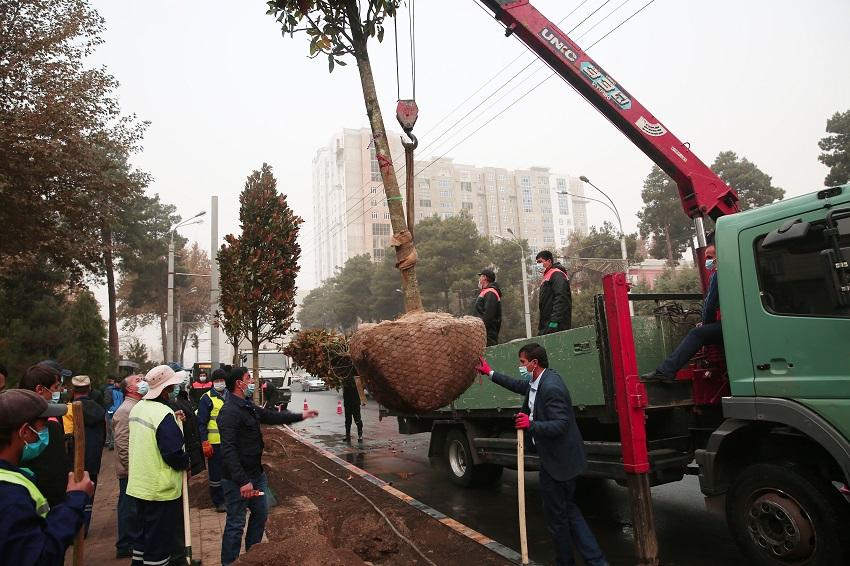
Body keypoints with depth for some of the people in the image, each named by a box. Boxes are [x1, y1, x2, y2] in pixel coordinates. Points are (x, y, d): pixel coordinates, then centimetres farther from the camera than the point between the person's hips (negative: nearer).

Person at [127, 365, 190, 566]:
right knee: (160, 540, 5)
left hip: (139, 485, 9)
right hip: (161, 489, -9)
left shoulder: (137, 408, 5)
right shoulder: (164, 414, -23)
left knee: (145, 532, 23)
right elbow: (174, 453, -26)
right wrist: (186, 462, -8)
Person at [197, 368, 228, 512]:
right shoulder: (207, 398, -6)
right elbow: (201, 422, -8)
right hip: (215, 443, -5)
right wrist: (204, 442, -14)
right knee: (216, 472, 4)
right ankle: (219, 502, 16)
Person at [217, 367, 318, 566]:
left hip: (256, 473, 10)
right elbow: (228, 450, -28)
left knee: (261, 513, 22)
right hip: (238, 479, -10)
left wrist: (300, 416, 22)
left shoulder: (248, 406, 8)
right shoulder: (230, 412, -24)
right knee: (236, 523, 1)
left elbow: (271, 416, 21)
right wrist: (242, 481, -29)